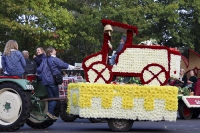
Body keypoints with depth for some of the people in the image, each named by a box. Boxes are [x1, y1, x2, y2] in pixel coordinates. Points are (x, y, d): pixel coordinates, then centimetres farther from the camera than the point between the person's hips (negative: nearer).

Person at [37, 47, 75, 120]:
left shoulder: (45, 60, 14)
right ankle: (50, 112, -12)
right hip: (52, 80, -7)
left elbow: (39, 70, 11)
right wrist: (71, 66, -19)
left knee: (51, 97, 11)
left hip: (46, 80, 7)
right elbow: (62, 64, -20)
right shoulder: (54, 59, -6)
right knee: (56, 97, 0)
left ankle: (51, 114, 10)